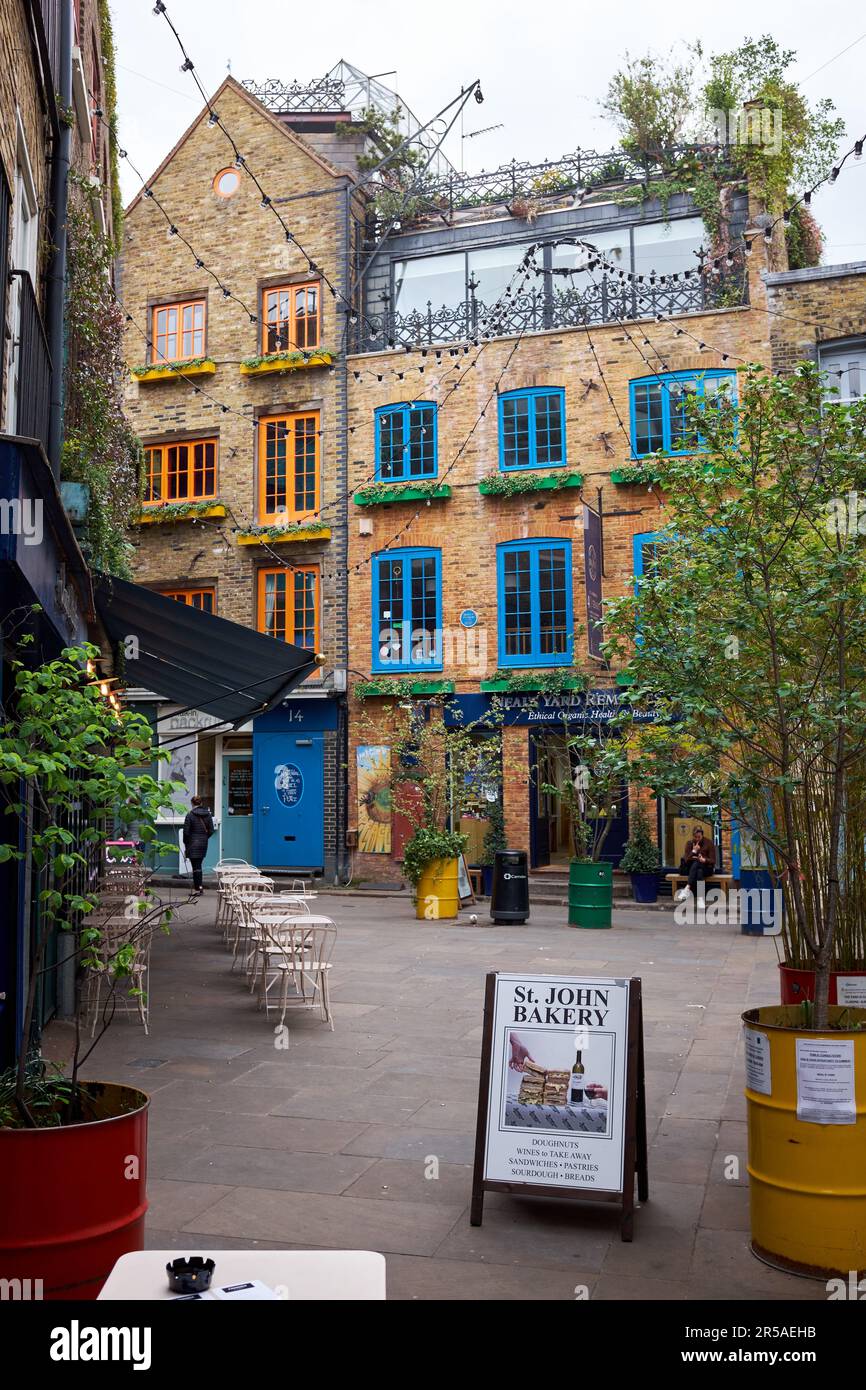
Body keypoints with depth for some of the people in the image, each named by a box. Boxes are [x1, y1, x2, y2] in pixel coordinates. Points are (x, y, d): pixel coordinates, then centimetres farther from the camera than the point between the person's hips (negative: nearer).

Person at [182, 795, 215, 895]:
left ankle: (197, 889, 2)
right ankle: (199, 886, 18)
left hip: (193, 843, -5)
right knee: (198, 865, 17)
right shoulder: (208, 814, 3)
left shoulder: (190, 814, -11)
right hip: (203, 843, 5)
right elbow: (211, 830, 5)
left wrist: (185, 844, 2)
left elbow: (186, 831, -10)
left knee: (196, 866, -1)